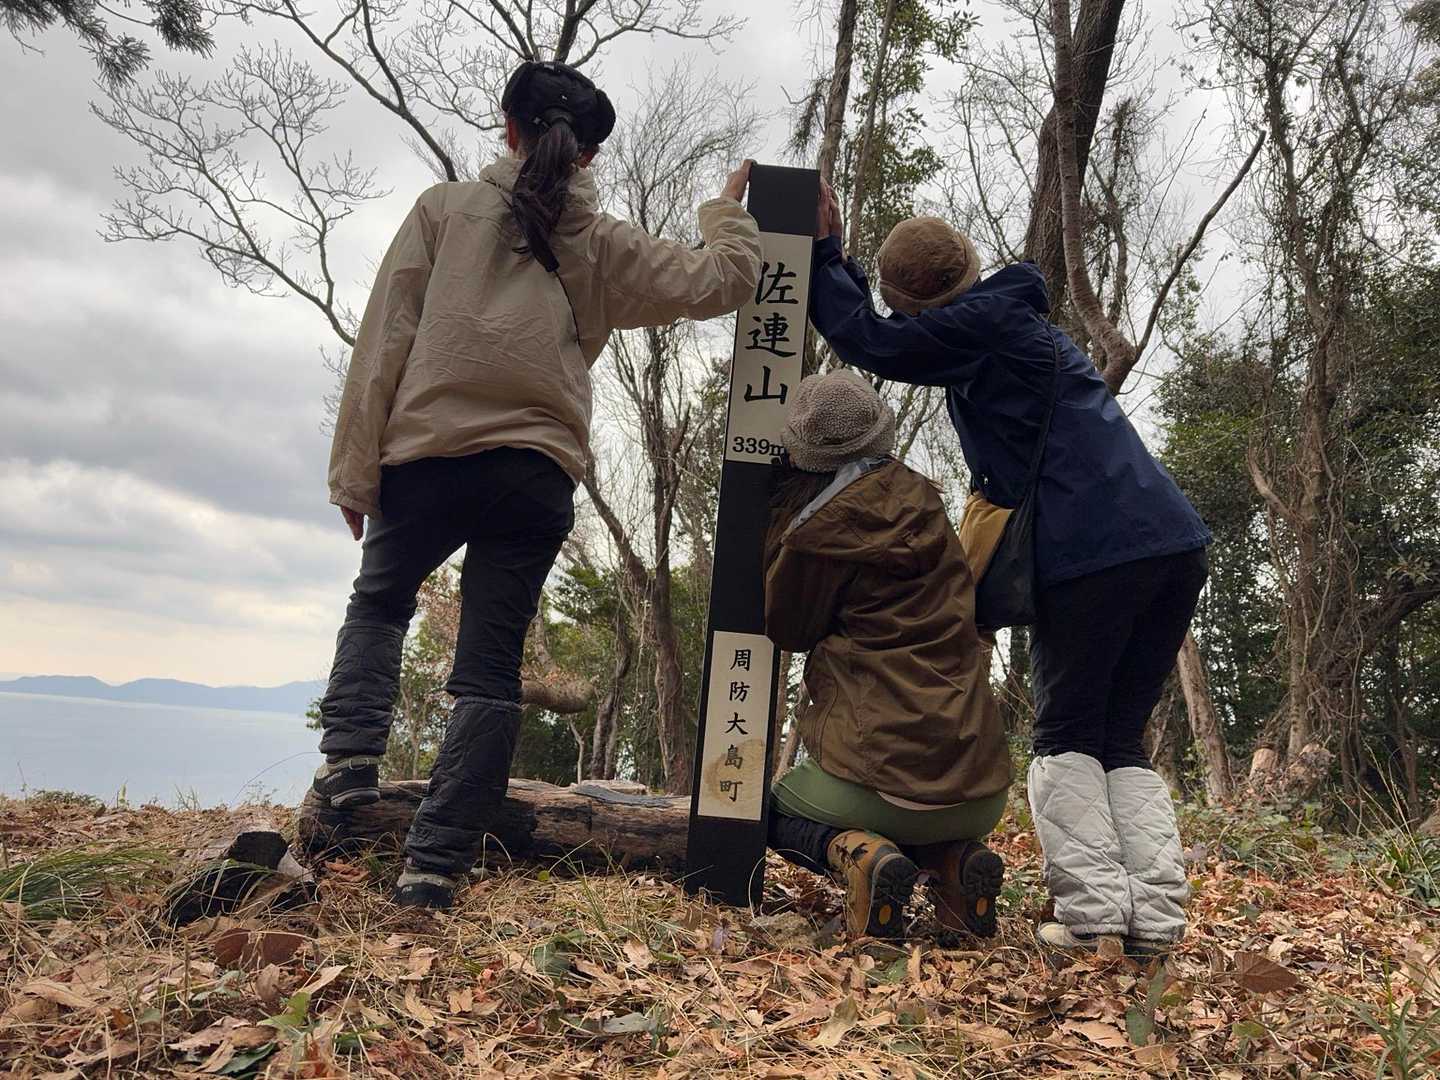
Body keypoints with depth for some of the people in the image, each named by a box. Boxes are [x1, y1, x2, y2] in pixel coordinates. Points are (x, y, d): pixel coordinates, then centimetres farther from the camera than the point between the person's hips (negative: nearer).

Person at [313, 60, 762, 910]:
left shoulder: (447, 208, 7)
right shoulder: (603, 243, 10)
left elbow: (387, 339, 1)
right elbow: (722, 281, 13)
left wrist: (357, 468, 2)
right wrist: (729, 210, 32)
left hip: (428, 453, 0)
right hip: (537, 476, 1)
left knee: (378, 604, 25)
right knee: (491, 671, 6)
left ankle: (352, 757, 5)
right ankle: (436, 865, 3)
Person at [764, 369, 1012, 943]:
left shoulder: (820, 527, -10)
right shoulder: (921, 498, 6)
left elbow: (787, 629, 6)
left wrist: (784, 503, 8)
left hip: (884, 779, -6)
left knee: (772, 806, 25)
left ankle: (857, 853, -7)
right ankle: (953, 858, 5)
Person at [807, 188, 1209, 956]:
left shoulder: (981, 322, 1)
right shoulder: (1022, 323, 26)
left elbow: (873, 343, 0)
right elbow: (900, 344, 31)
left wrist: (821, 251, 10)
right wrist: (831, 258, 30)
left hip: (1093, 553, -8)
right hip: (1175, 545, 8)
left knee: (1067, 737, 6)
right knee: (1124, 740, 13)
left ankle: (1091, 906, 0)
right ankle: (1155, 912, 7)